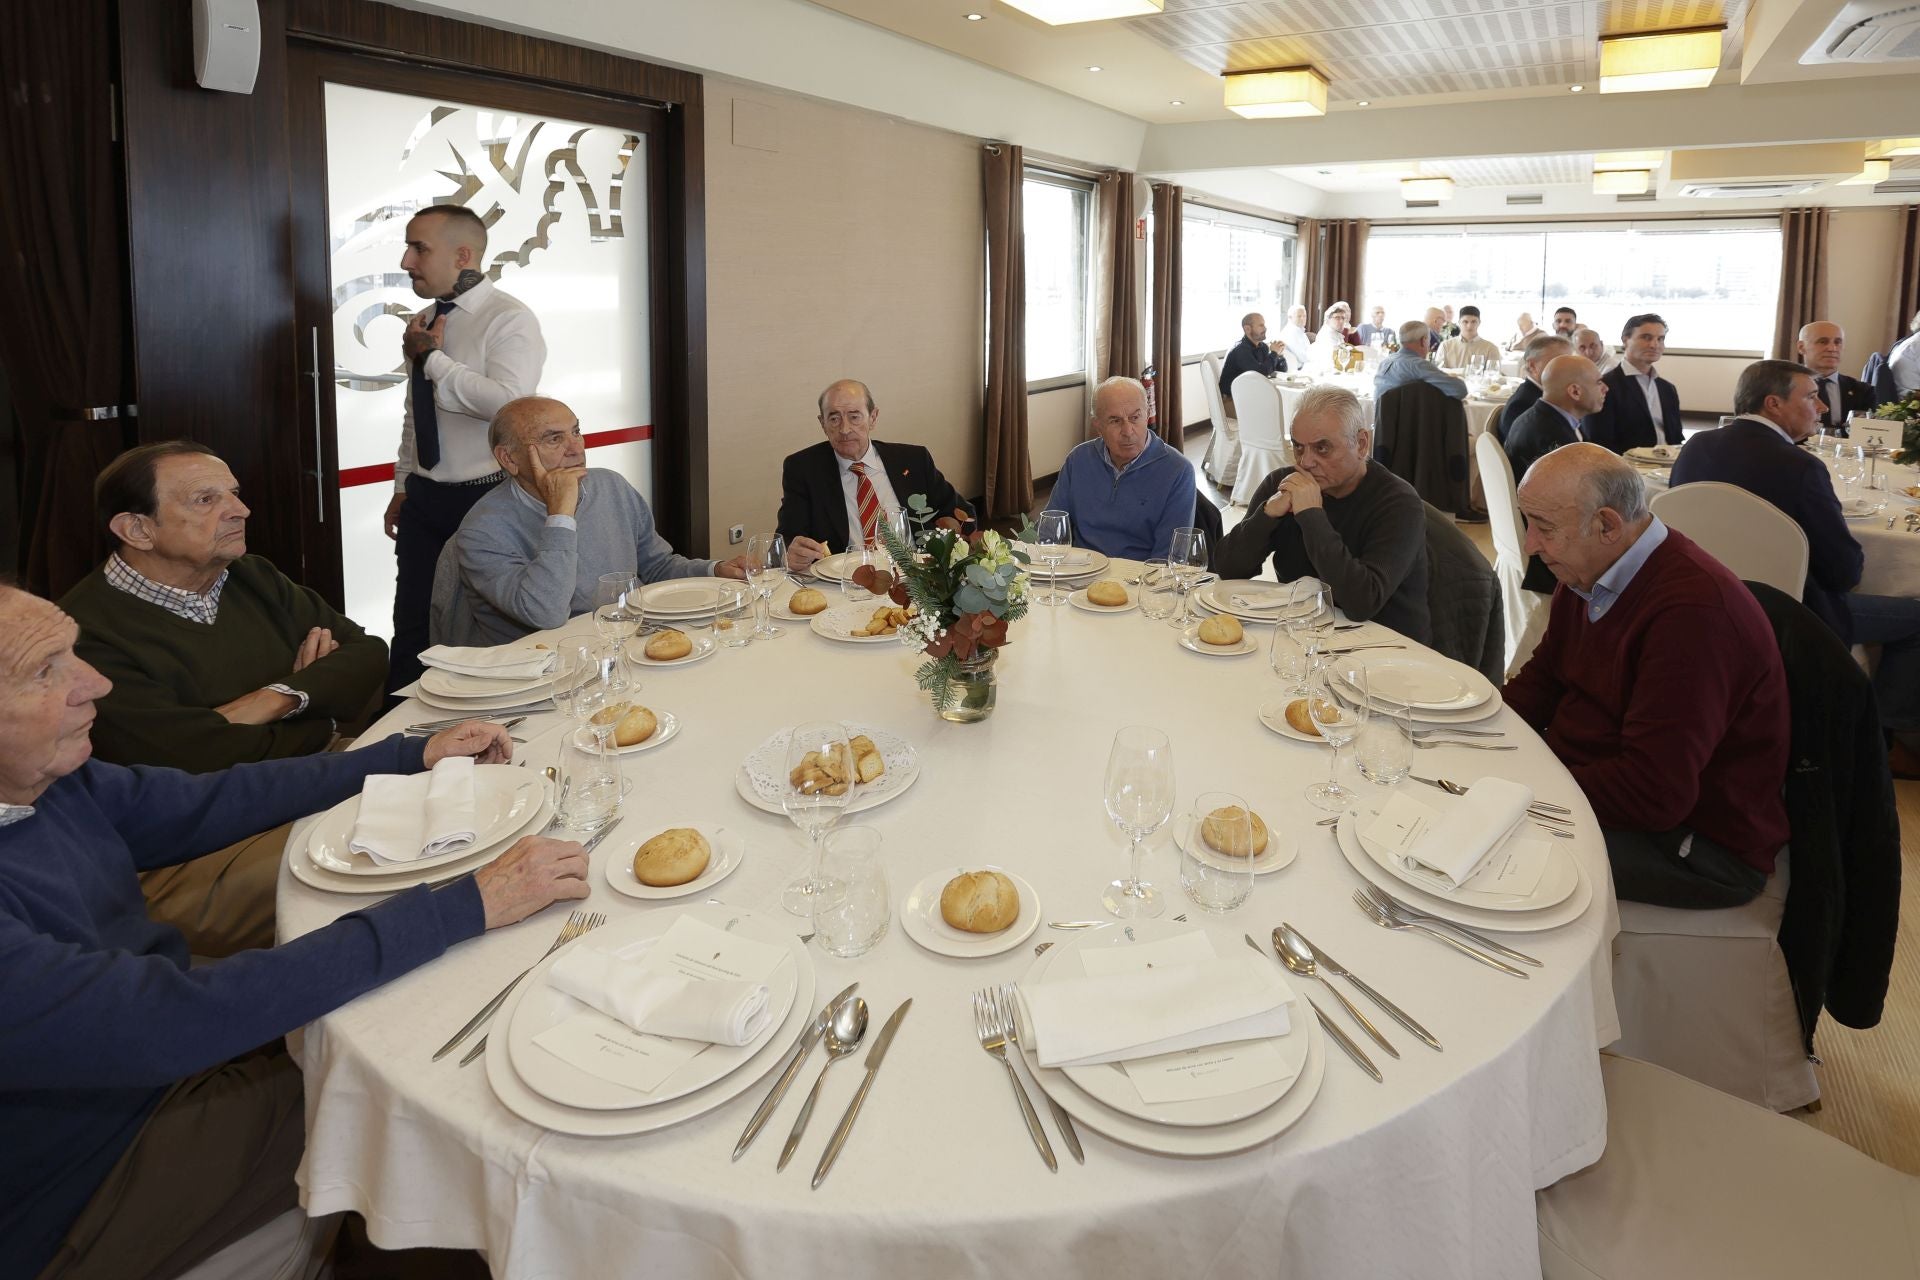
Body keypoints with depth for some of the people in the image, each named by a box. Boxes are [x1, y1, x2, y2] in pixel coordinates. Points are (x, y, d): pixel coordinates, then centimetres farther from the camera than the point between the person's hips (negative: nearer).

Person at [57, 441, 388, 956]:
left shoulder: (251, 579, 12)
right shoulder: (88, 637, -14)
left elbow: (368, 654, 8)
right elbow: (213, 762, -19)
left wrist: (279, 699, -12)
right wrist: (326, 718, -1)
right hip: (186, 862, -8)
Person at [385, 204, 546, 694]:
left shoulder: (509, 320, -12)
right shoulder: (423, 326, 11)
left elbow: (507, 402, -29)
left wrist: (433, 359, -18)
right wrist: (402, 487, 19)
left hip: (486, 501, -6)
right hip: (424, 501, 7)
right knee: (412, 631, 10)